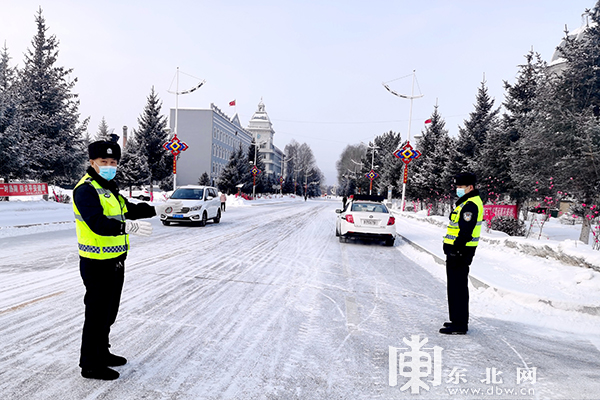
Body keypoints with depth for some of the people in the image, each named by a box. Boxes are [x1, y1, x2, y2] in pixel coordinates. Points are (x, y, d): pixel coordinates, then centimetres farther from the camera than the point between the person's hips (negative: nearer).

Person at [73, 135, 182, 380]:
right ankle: (90, 365, 17)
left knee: (109, 311, 21)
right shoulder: (86, 189, -17)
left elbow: (128, 210, 24)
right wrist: (127, 227, -46)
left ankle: (102, 353, 38)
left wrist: (158, 209, 19)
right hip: (97, 265, -10)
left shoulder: (109, 187, 14)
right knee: (96, 313, 1)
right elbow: (97, 222, -32)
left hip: (115, 262, 10)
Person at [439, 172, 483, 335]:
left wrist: (455, 251, -23)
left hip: (459, 252, -11)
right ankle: (458, 321, 28)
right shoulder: (469, 202, 18)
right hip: (460, 250, 11)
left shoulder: (470, 204, -17)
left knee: (457, 288, -5)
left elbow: (465, 232, -24)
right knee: (457, 286, 17)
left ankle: (459, 325, 2)